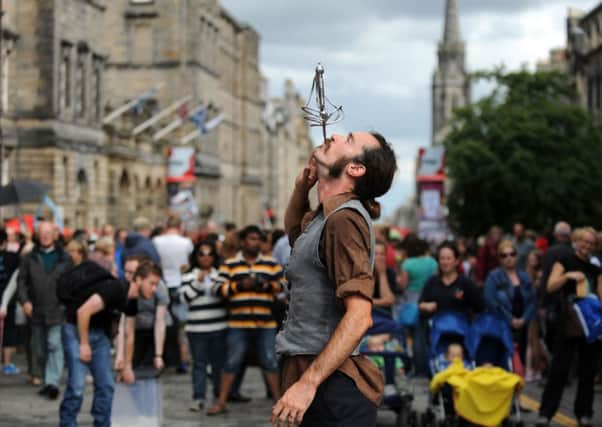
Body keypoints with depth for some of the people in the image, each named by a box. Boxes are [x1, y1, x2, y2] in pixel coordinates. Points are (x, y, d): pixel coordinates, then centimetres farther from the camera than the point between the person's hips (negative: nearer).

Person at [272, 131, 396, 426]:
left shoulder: (344, 219, -16)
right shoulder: (326, 216, 15)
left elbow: (359, 317, -24)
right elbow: (294, 232, 40)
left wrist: (308, 383, -28)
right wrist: (301, 189, 18)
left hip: (331, 387, -10)